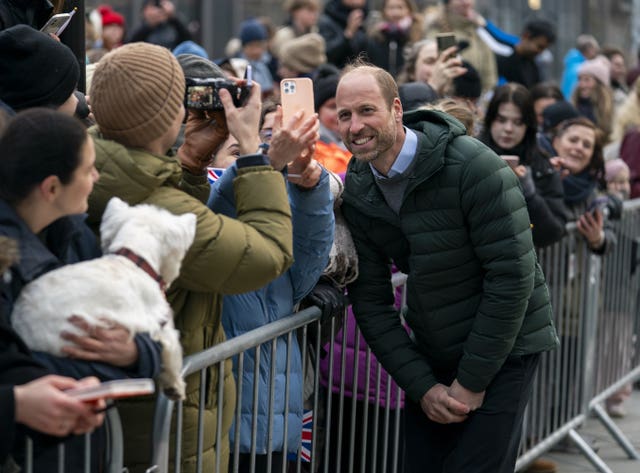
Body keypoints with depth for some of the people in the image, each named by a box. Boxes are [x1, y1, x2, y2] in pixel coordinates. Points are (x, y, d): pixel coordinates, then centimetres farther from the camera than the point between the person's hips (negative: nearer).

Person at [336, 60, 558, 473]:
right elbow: (371, 301, 0)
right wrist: (421, 386, -8)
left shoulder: (473, 166, -20)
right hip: (430, 358, 5)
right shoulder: (357, 191, -2)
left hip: (502, 353, -5)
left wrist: (472, 381, -17)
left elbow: (512, 275, -21)